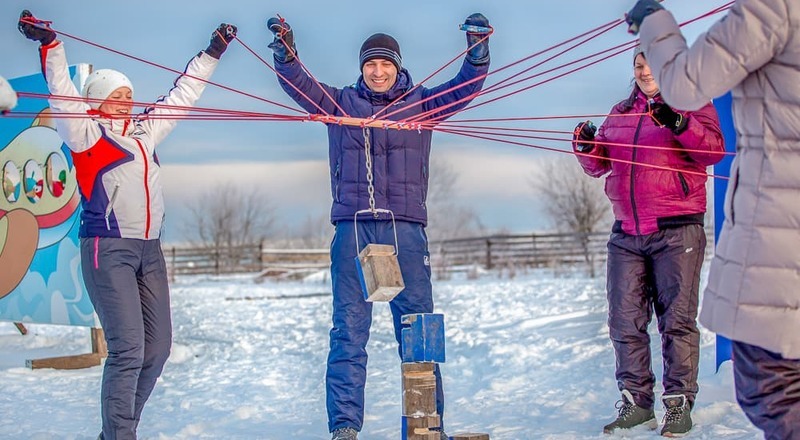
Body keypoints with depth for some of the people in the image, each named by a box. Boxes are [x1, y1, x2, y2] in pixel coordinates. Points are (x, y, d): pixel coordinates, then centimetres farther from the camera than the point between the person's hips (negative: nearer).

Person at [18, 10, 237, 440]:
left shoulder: (145, 130, 18)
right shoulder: (86, 133, 2)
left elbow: (182, 95, 27)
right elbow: (62, 93, -11)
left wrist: (212, 53, 32)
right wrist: (49, 45, -23)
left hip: (149, 250, 7)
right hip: (107, 249, -7)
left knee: (158, 347, 5)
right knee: (128, 347, -15)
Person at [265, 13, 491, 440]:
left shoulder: (420, 102, 14)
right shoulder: (340, 102, 14)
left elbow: (467, 85, 5)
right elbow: (297, 84, 4)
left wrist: (478, 47, -11)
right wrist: (285, 51, -14)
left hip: (405, 228, 0)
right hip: (352, 228, 0)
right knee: (348, 330, -2)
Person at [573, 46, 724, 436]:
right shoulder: (620, 113, 20)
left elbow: (714, 150, -10)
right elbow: (599, 165, 20)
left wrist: (679, 123, -25)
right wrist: (587, 146, -1)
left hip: (676, 229, -5)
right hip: (626, 234, 5)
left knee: (677, 319, -6)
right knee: (625, 321, 2)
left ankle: (679, 404, -3)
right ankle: (636, 401, 8)